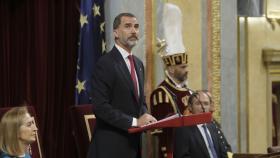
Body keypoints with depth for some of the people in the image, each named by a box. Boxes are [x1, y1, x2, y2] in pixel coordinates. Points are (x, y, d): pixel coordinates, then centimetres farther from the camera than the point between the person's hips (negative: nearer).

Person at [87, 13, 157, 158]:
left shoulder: (138, 64, 15)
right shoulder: (105, 64, -12)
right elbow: (101, 107, -18)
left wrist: (145, 118, 1)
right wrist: (134, 121, -20)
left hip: (133, 141, 8)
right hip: (112, 145, -8)